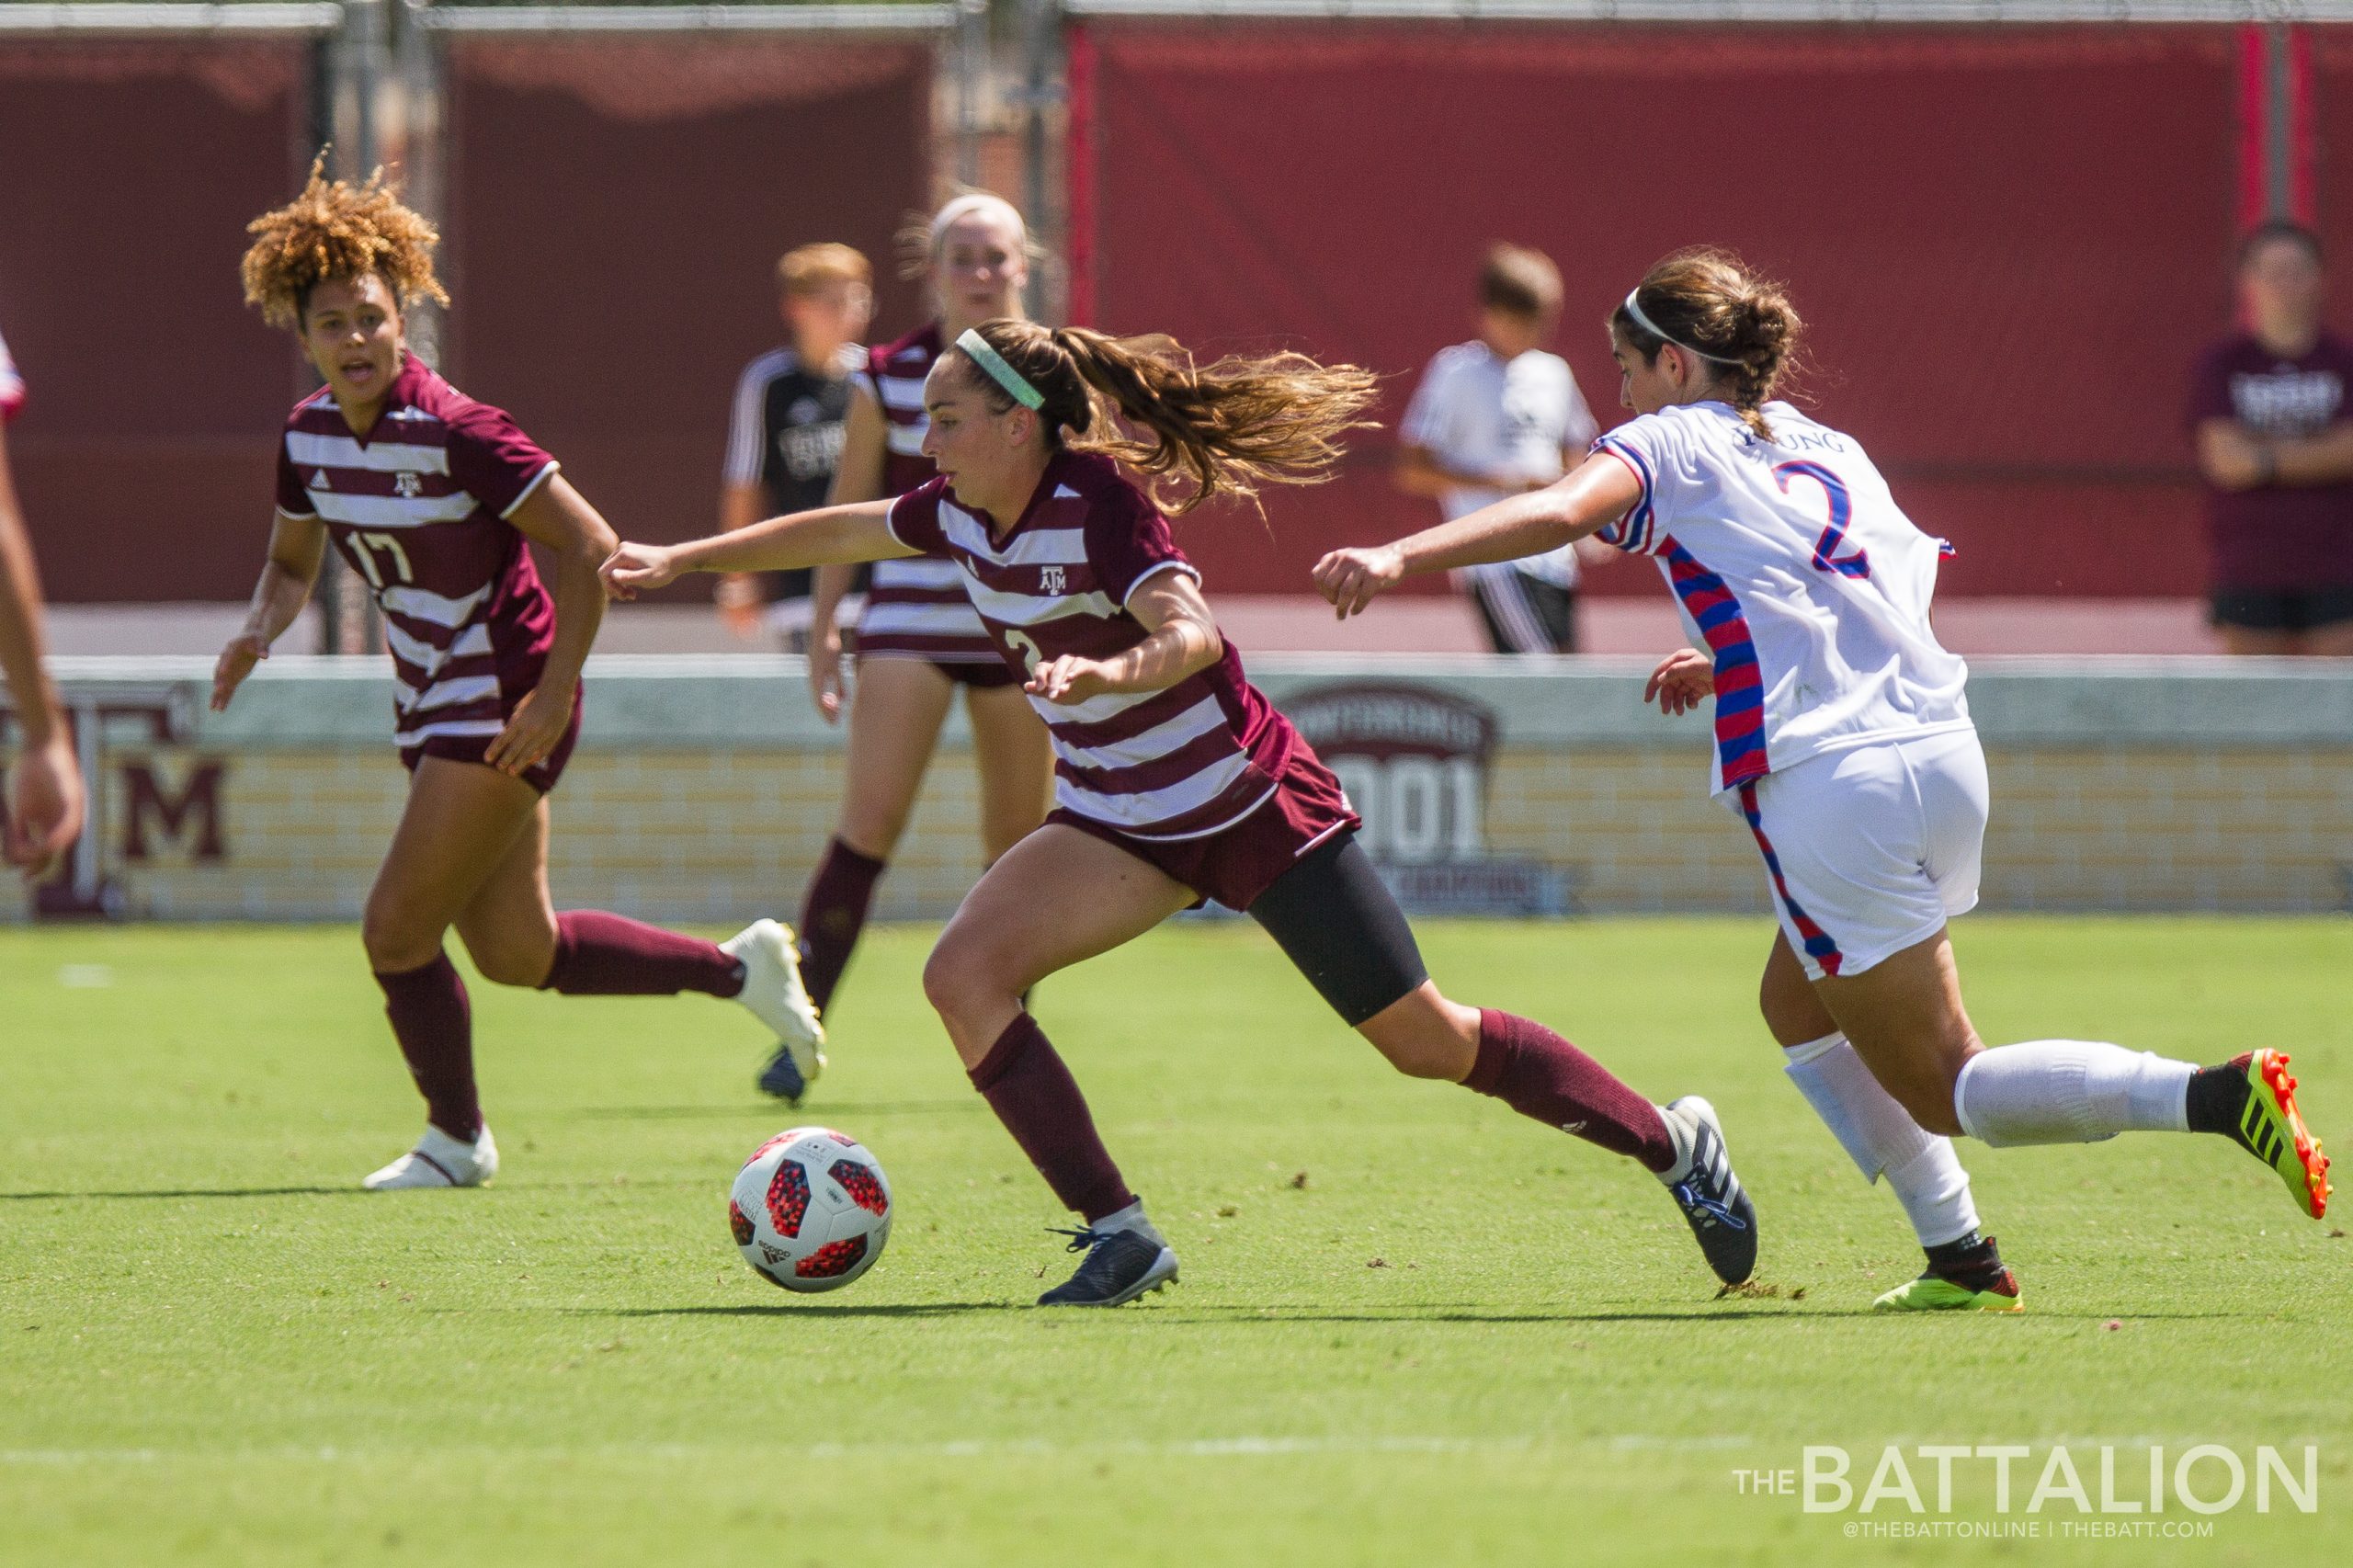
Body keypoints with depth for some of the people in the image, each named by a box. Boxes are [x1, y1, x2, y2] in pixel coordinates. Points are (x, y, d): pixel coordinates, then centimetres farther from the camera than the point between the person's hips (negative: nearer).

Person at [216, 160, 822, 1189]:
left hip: (504, 706, -8)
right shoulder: (309, 437, 0)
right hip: (434, 706, 8)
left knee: (398, 933, -7)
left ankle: (456, 1141, 15)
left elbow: (590, 548, -20)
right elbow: (293, 561, 16)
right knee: (516, 954, 14)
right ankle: (737, 967, 33)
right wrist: (260, 631, -6)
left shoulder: (456, 435, -22)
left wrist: (553, 697, -22)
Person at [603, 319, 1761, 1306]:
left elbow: (1193, 635, -38)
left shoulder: (1098, 506, -24)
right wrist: (682, 561, 22)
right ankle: (1118, 1238, -11)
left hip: (1254, 806, -7)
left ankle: (1674, 1143, 16)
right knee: (964, 974, -14)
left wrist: (1105, 672, -57)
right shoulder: (960, 515, -2)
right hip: (1121, 824, 7)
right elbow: (839, 532, 17)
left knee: (1425, 1041, -4)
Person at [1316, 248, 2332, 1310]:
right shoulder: (1830, 449, 21)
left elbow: (1560, 512, -18)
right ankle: (1962, 1259, 20)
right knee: (1797, 1005, 26)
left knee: (1942, 1091, -1)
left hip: (1831, 785, -7)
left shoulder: (1670, 444, 2)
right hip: (1943, 752, 7)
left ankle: (2217, 1097, -20)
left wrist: (1402, 557, -27)